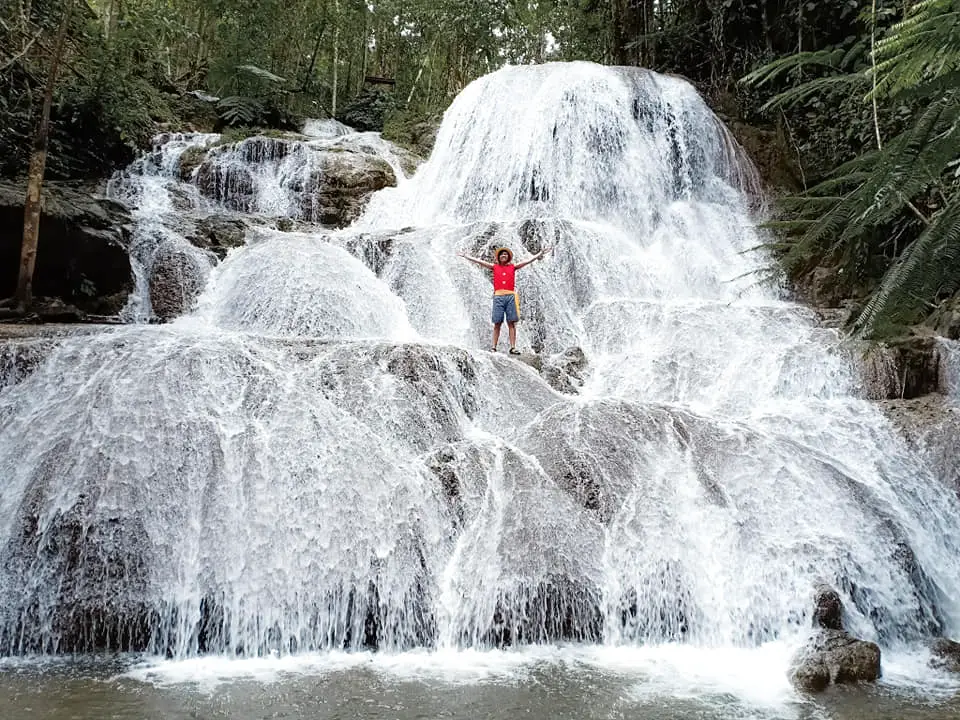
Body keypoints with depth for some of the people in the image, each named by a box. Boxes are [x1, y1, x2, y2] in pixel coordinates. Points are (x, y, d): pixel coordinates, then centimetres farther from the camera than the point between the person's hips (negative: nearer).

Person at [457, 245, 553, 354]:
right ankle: (494, 348, -2)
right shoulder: (494, 267, 15)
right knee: (497, 323, -2)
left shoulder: (513, 267, 15)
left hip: (510, 296, 0)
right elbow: (479, 261, 16)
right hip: (498, 296, 0)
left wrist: (540, 253, 13)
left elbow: (528, 260, 16)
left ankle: (513, 348, -4)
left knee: (511, 323, -3)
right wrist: (465, 256, 17)